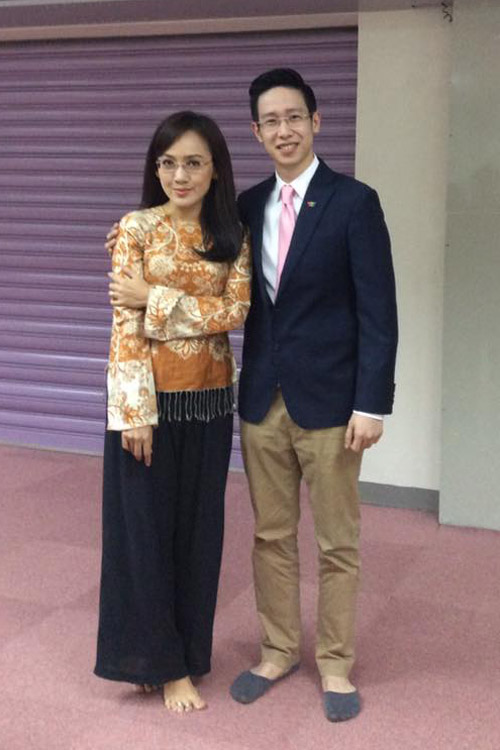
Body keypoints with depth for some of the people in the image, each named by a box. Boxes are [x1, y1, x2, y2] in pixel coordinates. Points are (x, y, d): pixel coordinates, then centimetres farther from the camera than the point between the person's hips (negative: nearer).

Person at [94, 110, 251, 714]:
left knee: (198, 526, 12)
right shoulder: (136, 228, -5)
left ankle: (186, 650, 28)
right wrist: (135, 412, -16)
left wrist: (157, 297, -15)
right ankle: (161, 660, 20)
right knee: (146, 527, 5)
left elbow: (236, 311, -7)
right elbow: (125, 325, -10)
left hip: (209, 399, 4)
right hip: (150, 396, -4)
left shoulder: (231, 236, 6)